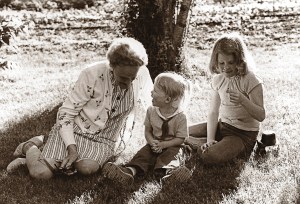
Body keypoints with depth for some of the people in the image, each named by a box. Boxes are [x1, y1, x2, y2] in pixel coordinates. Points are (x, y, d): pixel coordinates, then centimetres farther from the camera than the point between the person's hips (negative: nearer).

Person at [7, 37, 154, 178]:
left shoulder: (142, 74, -13)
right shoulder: (92, 75, -23)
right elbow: (65, 112, -15)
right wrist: (71, 148, -24)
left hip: (103, 138, 3)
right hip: (75, 128, -3)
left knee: (87, 168, -31)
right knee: (41, 173, -21)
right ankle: (30, 147, 13)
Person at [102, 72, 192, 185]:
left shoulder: (180, 117, -13)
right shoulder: (151, 111, 0)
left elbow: (180, 139, -12)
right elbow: (147, 131, 5)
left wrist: (162, 145, -23)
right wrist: (152, 142, -16)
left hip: (172, 146, -3)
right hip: (154, 144, 3)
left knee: (173, 154, -32)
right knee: (144, 153, -22)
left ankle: (163, 171, -63)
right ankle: (130, 170, -49)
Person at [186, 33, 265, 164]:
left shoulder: (251, 81, -17)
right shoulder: (218, 80, 1)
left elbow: (261, 116, -17)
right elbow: (213, 112, -1)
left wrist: (243, 100, -35)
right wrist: (210, 139, -14)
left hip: (244, 133, -6)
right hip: (222, 125, 6)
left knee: (210, 156, -30)